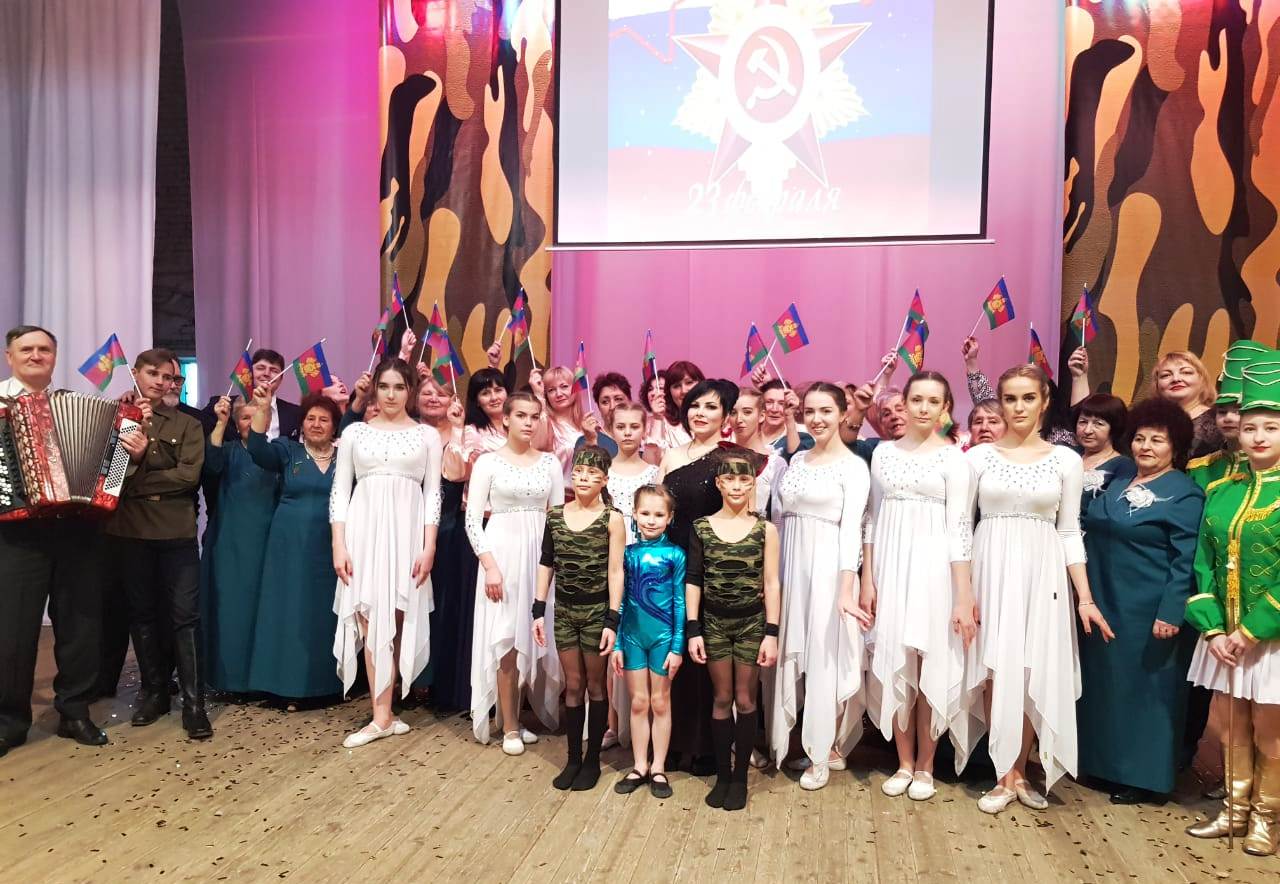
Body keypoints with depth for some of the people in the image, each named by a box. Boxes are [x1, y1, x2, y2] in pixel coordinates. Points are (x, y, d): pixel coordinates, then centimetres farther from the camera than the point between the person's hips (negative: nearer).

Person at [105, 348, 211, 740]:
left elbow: (188, 475, -6)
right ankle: (154, 691, 24)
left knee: (185, 614, -2)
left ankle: (193, 702, 2)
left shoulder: (186, 425, 6)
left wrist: (134, 482, -12)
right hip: (128, 531, 2)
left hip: (176, 531, -1)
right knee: (142, 613, 11)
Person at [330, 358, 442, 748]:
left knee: (394, 622, 2)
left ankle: (382, 714, 11)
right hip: (364, 529, 1)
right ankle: (383, 715, 5)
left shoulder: (427, 435, 7)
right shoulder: (354, 433, 9)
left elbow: (433, 493, 3)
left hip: (407, 531, -1)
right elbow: (340, 491, 5)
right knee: (370, 622, -1)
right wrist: (338, 545, -3)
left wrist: (429, 547, -6)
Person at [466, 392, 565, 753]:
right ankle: (510, 727, 10)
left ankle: (516, 717, 22)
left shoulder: (550, 462, 6)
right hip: (502, 551, -3)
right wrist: (490, 565, -13)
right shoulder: (488, 461, -2)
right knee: (505, 640, 0)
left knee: (533, 638, 6)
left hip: (540, 553, 3)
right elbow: (472, 519, -5)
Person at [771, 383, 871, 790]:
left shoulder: (853, 466, -7)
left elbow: (851, 528, -14)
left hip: (827, 568, -6)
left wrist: (846, 589, -20)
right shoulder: (797, 460, 11)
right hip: (791, 565, 6)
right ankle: (803, 742, 25)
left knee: (824, 656, 2)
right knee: (793, 656, 10)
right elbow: (781, 516, 12)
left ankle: (823, 753, 16)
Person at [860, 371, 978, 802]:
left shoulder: (953, 457, -2)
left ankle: (925, 766, 20)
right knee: (894, 666, 7)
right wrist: (866, 580, 3)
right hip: (889, 568, 3)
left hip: (933, 569, -3)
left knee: (932, 666, 4)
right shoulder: (883, 452, 7)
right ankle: (904, 763, 22)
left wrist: (964, 596, -10)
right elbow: (872, 520, 8)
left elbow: (959, 528, -7)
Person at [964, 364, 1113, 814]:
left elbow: (1070, 532, 6)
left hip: (1041, 574, 1)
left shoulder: (1066, 460, 3)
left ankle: (1018, 771, 19)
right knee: (999, 673, 1)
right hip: (992, 571, -1)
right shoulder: (979, 456, 1)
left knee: (1034, 676, 3)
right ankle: (1006, 776, 14)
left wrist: (1085, 597, 1)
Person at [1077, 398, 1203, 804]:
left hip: (1148, 612, -7)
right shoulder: (1118, 484, 11)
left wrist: (1170, 614, -18)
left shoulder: (1184, 494, -8)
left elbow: (1185, 561, -13)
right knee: (1104, 683, 14)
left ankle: (1142, 775, 17)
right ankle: (1103, 760, 28)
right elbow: (1091, 531, 18)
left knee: (1145, 687, 4)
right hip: (1105, 604, 7)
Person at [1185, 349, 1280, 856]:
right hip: (1225, 635, 4)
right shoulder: (1221, 492, 5)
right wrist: (1213, 629, -6)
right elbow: (1205, 565, 4)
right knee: (1230, 727, 14)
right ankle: (1236, 810, 30)